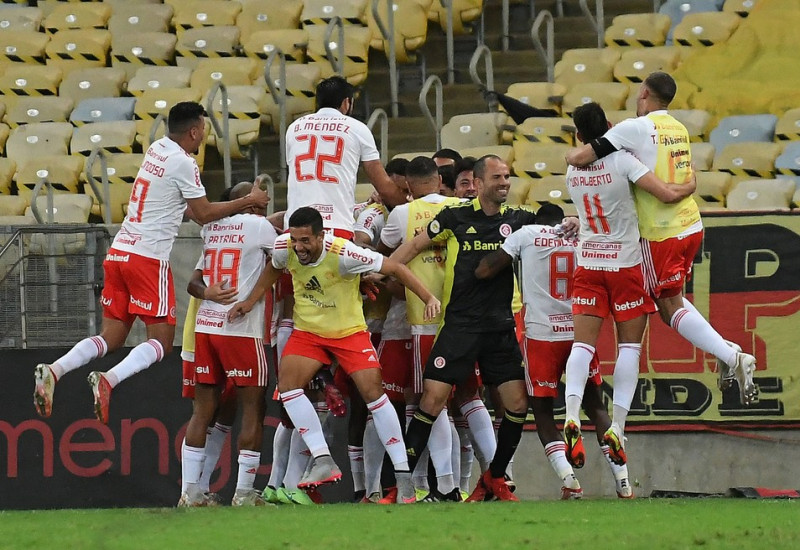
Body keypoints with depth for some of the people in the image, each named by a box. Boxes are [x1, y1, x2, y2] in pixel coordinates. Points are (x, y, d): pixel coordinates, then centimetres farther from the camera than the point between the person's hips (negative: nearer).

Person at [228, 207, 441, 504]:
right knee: (287, 383, -19)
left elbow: (395, 268, -20)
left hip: (349, 332, -4)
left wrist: (428, 298, -28)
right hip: (307, 331, 4)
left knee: (373, 393, -13)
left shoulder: (343, 254, -29)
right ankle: (323, 461, -19)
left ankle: (403, 476, -5)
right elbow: (274, 268, 12)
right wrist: (250, 301, 8)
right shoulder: (284, 247, -15)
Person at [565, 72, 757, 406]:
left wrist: (571, 153, 8)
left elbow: (580, 158, -17)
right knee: (671, 300, 22)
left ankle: (732, 357, -14)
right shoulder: (678, 128, 11)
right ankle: (725, 351, 9)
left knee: (671, 309, -1)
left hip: (661, 235, -8)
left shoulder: (636, 128, -13)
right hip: (691, 225, 8)